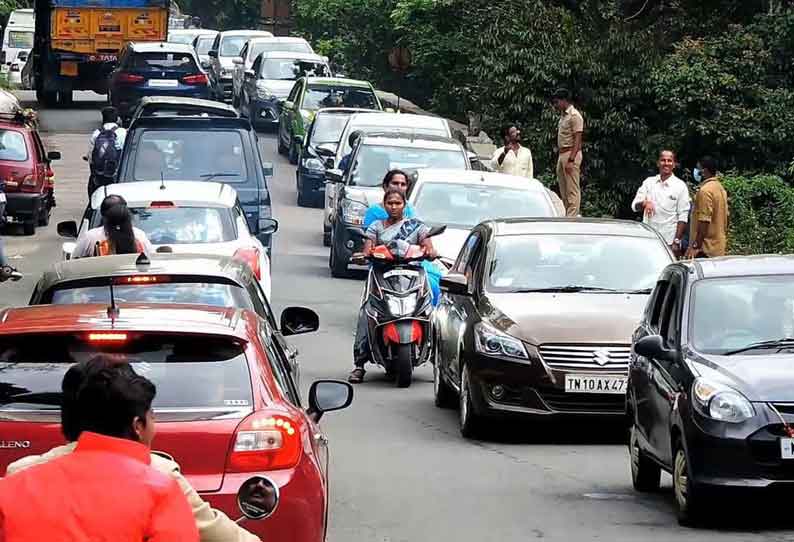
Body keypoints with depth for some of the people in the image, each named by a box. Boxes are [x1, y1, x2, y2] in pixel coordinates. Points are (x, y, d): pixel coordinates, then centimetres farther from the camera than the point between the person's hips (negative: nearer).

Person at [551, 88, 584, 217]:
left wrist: (571, 160, -23)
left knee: (572, 189, -10)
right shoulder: (563, 116, 19)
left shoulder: (574, 116, -11)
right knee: (563, 191, 11)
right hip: (561, 155, 10)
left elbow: (577, 140, -17)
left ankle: (572, 217, -13)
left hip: (571, 154, -10)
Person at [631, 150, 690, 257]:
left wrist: (677, 241, -10)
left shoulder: (680, 186, 1)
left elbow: (683, 217, -2)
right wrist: (644, 203, -19)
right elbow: (635, 206, 5)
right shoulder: (649, 182, 10)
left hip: (669, 242, -3)